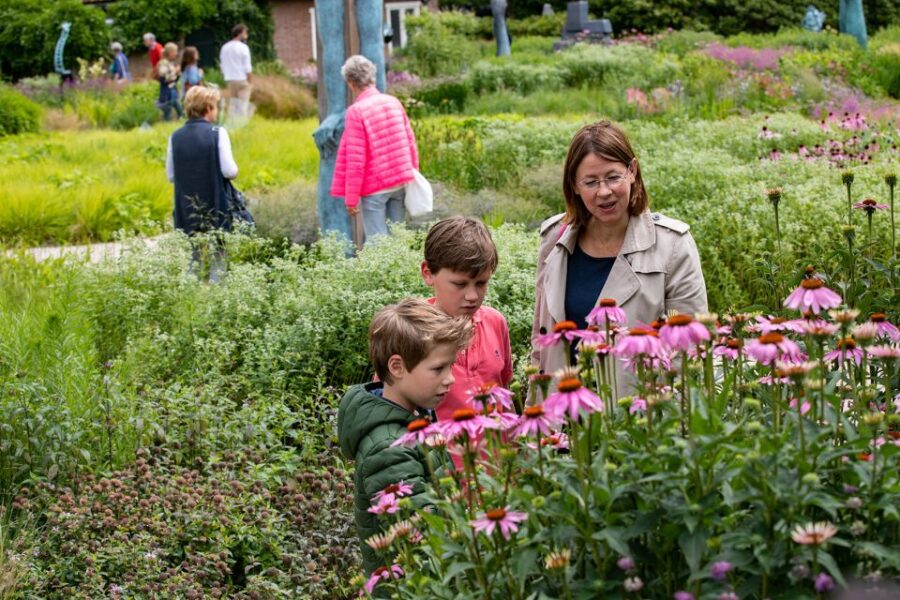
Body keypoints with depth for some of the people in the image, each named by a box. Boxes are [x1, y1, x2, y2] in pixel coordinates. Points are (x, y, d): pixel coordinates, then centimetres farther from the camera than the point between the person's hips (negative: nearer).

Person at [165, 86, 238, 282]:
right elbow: (229, 171, -14)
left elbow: (171, 175, 5)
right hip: (215, 207, -4)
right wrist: (235, 170, 9)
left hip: (187, 209, 4)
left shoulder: (175, 137, 0)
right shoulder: (217, 133, -11)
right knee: (217, 255, 5)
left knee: (195, 255, 15)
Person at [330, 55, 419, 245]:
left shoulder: (356, 111, -13)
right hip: (400, 182, 5)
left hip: (374, 187, -5)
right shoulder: (394, 102, 3)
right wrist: (412, 175, 20)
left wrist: (351, 198, -8)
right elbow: (410, 143, 9)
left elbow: (355, 160, -14)